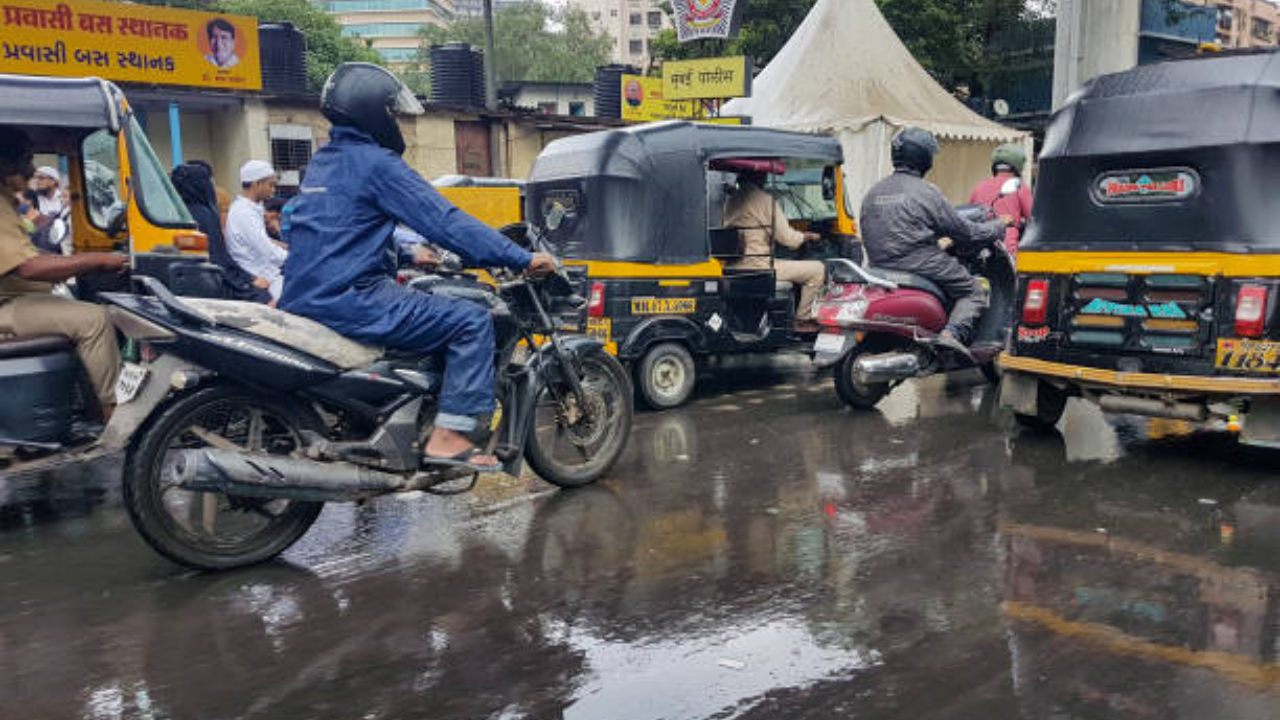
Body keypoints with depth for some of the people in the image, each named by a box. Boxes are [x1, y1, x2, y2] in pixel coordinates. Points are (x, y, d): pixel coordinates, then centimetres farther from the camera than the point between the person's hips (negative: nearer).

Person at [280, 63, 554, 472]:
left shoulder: (322, 162, 19)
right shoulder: (376, 163, -10)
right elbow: (444, 220, -16)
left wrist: (407, 256, 37)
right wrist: (522, 258, -14)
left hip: (303, 299, 10)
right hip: (349, 298, -10)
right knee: (471, 321, -10)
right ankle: (449, 436, -15)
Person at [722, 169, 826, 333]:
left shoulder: (730, 201, 12)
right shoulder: (766, 200, -12)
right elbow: (788, 239, -9)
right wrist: (807, 236, 12)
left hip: (734, 267, 9)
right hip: (757, 267, -9)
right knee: (817, 269, 0)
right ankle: (802, 320, 9)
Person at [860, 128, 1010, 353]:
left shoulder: (872, 193, 11)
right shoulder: (926, 192, -8)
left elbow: (867, 236, 18)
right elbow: (964, 231, -2)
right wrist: (1000, 225, 14)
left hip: (880, 267, 7)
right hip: (922, 265, -7)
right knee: (975, 292, 4)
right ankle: (953, 333, -20)